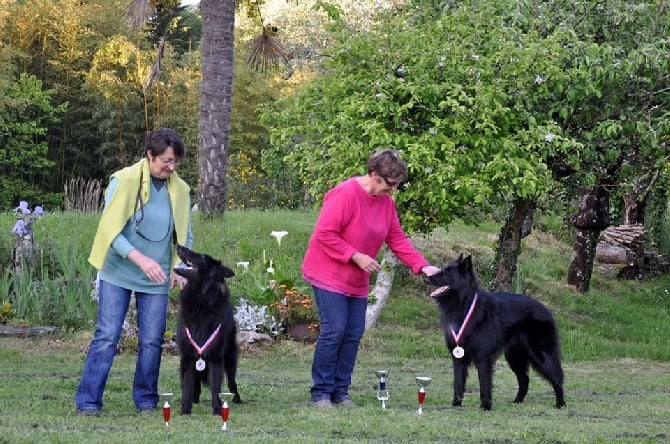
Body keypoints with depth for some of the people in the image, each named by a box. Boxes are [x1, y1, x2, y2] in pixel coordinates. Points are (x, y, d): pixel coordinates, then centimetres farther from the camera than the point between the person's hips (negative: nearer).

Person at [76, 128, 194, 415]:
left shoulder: (180, 190, 2)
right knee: (107, 336, -7)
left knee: (152, 341, 3)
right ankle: (88, 401, -3)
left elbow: (185, 236, 12)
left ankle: (146, 400, 16)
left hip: (155, 277, 4)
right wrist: (140, 259, -24)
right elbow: (110, 229, -14)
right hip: (118, 273, -4)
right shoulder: (124, 181, -11)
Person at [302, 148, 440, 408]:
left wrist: (422, 266, -2)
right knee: (334, 330, -12)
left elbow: (397, 239, 10)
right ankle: (321, 393, -3)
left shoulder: (386, 201, 6)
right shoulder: (346, 194, -19)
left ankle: (340, 392, 12)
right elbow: (324, 234, -21)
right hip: (329, 275, -8)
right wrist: (356, 257, -23)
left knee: (354, 334, 4)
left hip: (357, 280, 8)